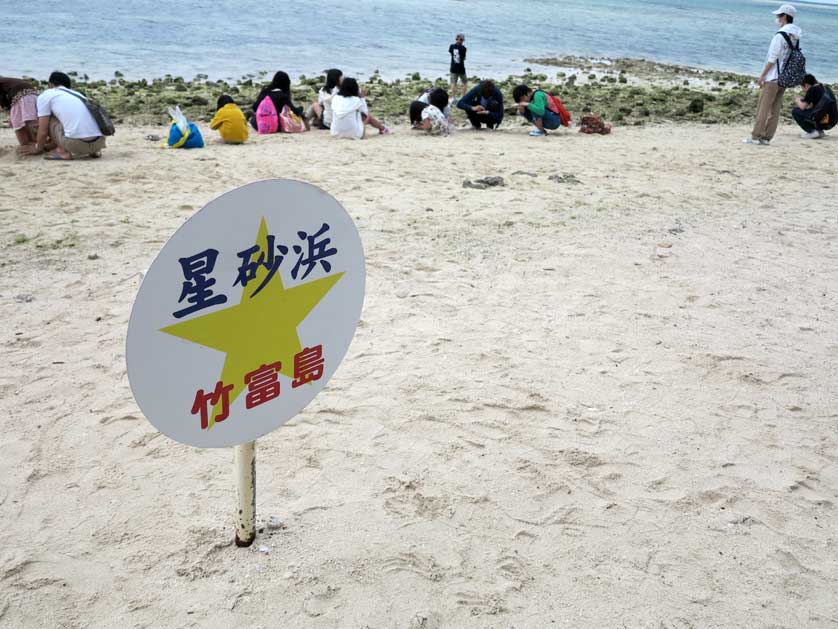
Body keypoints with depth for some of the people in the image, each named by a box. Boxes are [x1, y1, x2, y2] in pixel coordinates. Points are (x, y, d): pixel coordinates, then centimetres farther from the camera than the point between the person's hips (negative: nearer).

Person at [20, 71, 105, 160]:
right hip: (99, 142, 6)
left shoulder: (45, 95, 11)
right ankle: (93, 151, 15)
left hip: (76, 143, -6)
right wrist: (48, 146, 53)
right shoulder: (78, 94, 31)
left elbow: (43, 131, 10)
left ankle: (63, 151, 6)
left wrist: (38, 148, 31)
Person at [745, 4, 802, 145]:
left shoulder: (780, 35, -14)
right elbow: (791, 57, 14)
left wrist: (762, 75, -11)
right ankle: (766, 138, 9)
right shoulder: (795, 36, 10)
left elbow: (772, 58, -16)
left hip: (773, 77, -8)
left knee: (763, 108, -4)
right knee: (775, 109, 7)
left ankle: (756, 136, -4)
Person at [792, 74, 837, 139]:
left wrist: (798, 100, 17)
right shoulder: (826, 88, 22)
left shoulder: (812, 89, -2)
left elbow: (802, 107, -3)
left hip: (822, 121, -8)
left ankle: (812, 131, -4)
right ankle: (819, 131, 16)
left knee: (795, 111, 5)